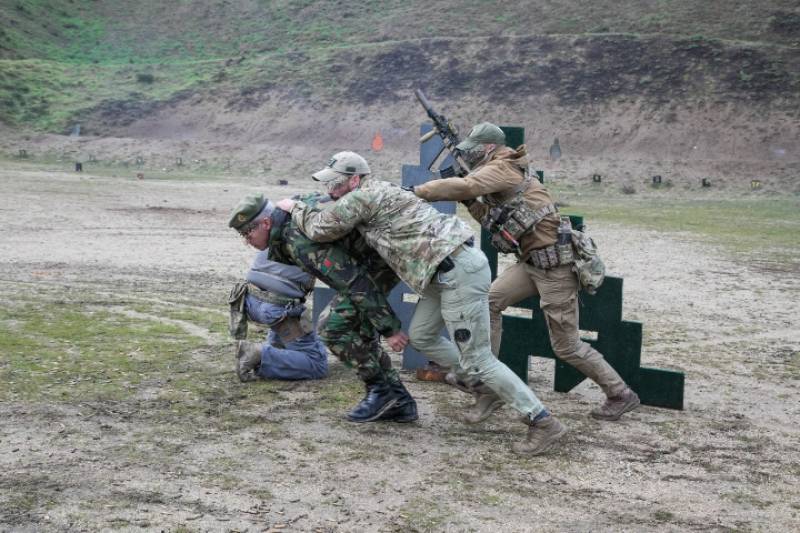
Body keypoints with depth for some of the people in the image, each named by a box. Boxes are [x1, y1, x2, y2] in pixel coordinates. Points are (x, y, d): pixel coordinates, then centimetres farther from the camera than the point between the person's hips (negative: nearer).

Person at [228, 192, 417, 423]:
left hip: (380, 260, -10)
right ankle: (399, 402, 14)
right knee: (352, 329, 13)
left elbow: (356, 282, -28)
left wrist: (389, 329, -25)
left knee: (332, 327, -10)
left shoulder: (301, 242, -27)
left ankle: (380, 390, 3)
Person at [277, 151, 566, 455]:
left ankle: (543, 422, -2)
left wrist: (295, 208, 16)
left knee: (475, 358, -6)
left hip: (458, 271, -10)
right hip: (453, 268, 10)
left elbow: (320, 229, -3)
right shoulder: (379, 193, 22)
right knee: (420, 336, 20)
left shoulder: (361, 197, -7)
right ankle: (487, 390, 25)